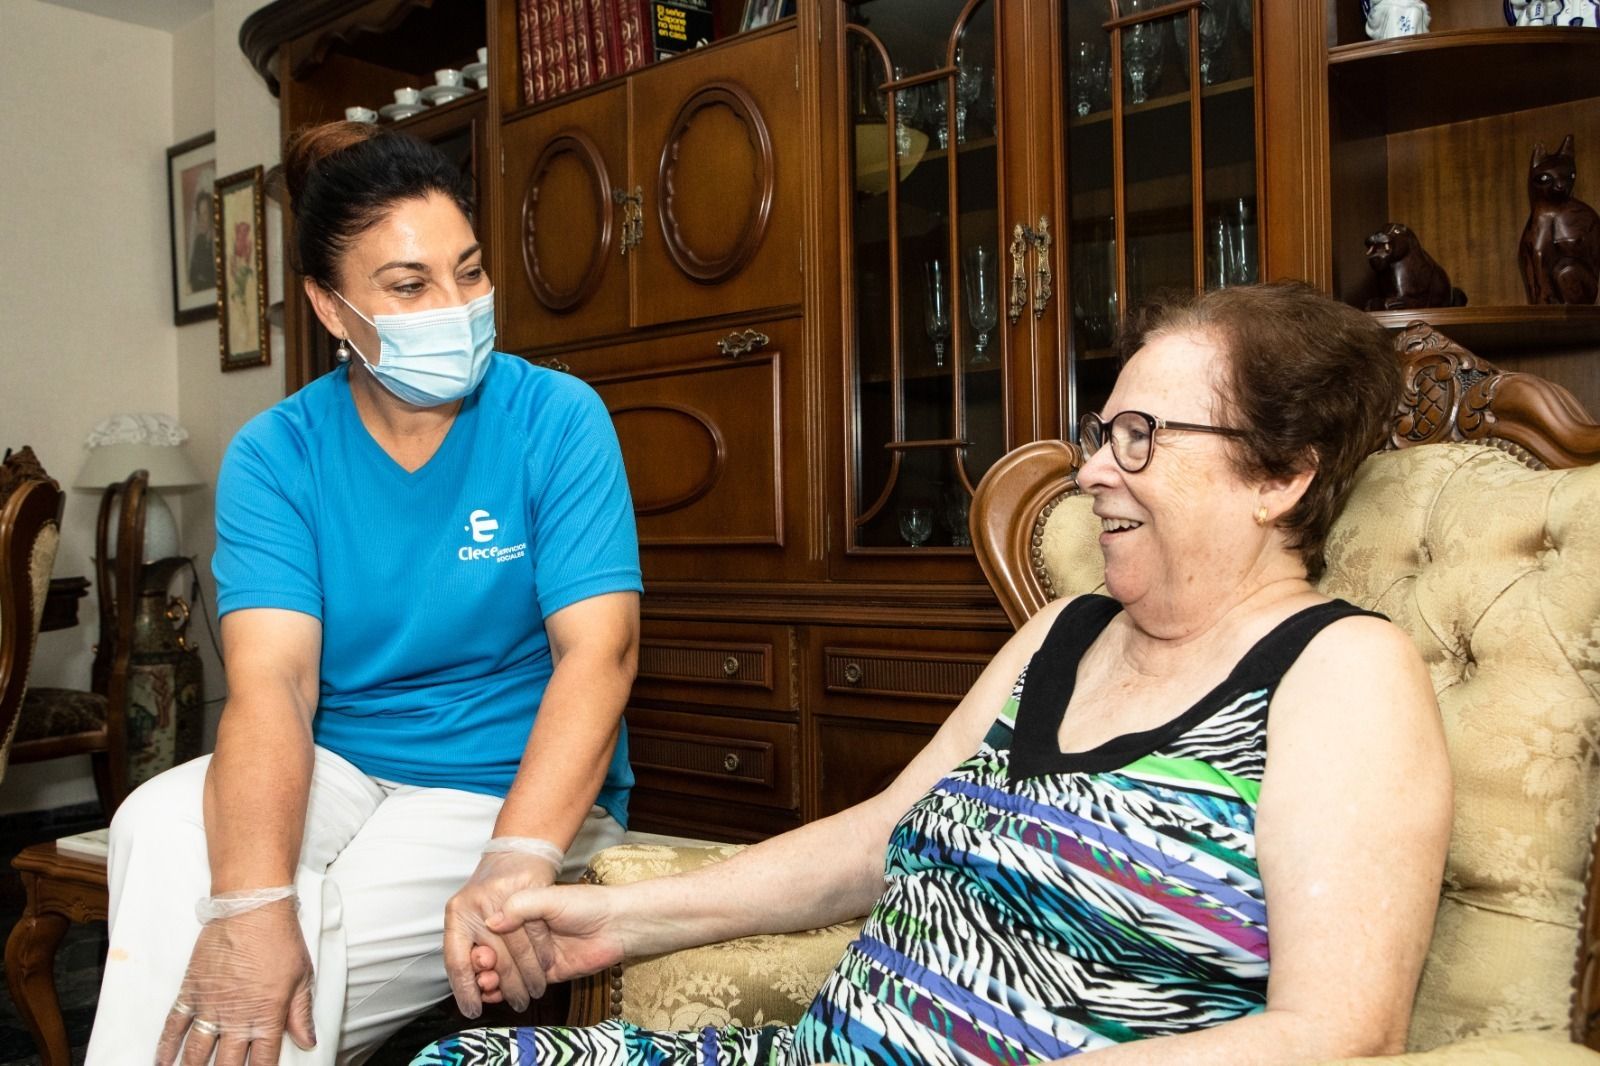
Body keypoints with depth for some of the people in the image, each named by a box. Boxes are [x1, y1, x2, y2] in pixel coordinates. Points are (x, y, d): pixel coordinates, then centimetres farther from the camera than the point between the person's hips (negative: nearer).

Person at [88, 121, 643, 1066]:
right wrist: (250, 903, -34)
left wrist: (514, 864, -33)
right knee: (162, 830, -26)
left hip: (521, 788, -2)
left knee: (302, 964, -25)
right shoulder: (274, 455, -3)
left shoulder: (558, 420, -10)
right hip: (334, 769, 3)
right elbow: (271, 680, -17)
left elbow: (600, 648, -19)